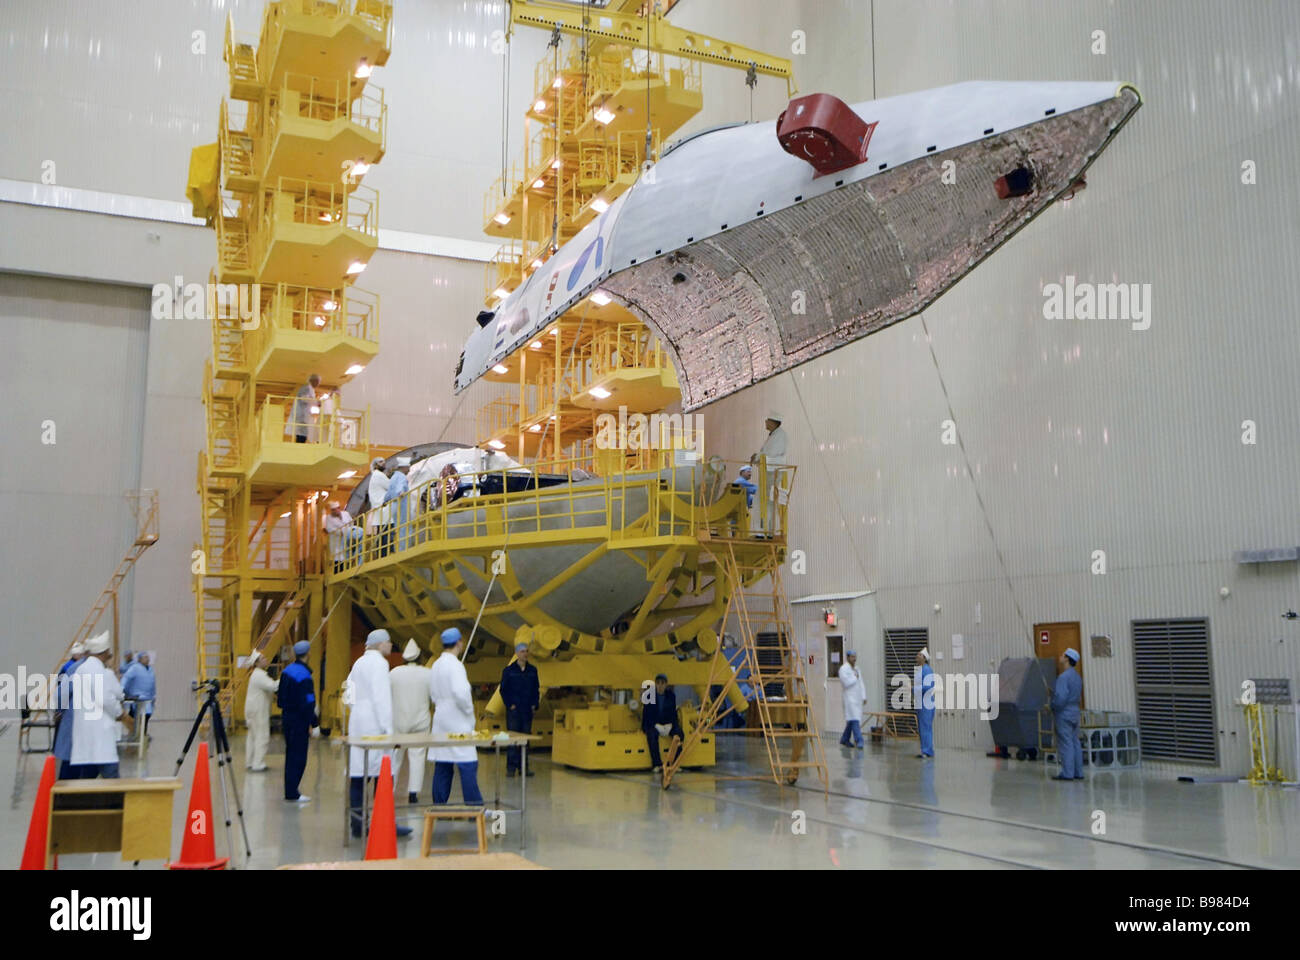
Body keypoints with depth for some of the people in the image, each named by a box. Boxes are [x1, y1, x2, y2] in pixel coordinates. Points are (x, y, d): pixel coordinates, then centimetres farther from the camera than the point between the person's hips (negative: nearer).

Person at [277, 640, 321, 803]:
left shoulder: (286, 671, 7)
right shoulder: (304, 675, -19)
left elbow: (280, 697, 13)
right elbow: (308, 703, -20)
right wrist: (314, 724, -15)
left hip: (287, 718, 9)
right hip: (299, 721, -9)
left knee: (290, 754, 15)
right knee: (298, 757, -2)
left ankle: (289, 791, 21)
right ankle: (292, 794, -1)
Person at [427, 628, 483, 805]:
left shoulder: (436, 665, 12)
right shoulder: (455, 665, -15)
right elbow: (461, 692, -26)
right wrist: (469, 709, -11)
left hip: (440, 719, 9)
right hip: (457, 722, -9)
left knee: (442, 767, 10)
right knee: (468, 765, -6)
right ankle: (474, 807, -6)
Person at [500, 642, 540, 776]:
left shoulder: (532, 670, 9)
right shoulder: (509, 670, -1)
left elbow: (536, 689, 13)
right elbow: (503, 689, 0)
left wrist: (535, 705, 2)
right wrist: (509, 705, -7)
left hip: (528, 710, 3)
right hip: (514, 710, -3)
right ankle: (511, 767, -1)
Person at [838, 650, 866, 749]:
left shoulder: (856, 669, 18)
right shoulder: (843, 669, -7)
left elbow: (861, 684, 17)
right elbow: (846, 683, -20)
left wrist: (864, 696, 8)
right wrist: (855, 678, -5)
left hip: (857, 698, 8)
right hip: (849, 697, -8)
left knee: (851, 720, 9)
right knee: (854, 719, -14)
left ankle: (844, 740, 20)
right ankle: (859, 741, -18)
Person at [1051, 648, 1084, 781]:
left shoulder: (1063, 677, -17)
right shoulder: (1077, 676, 13)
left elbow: (1060, 698, -24)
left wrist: (1051, 706, -7)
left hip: (1064, 715, -9)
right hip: (1075, 713, 9)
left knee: (1065, 744, -6)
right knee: (1075, 743, 11)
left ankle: (1067, 773, -5)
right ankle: (1078, 772, 15)